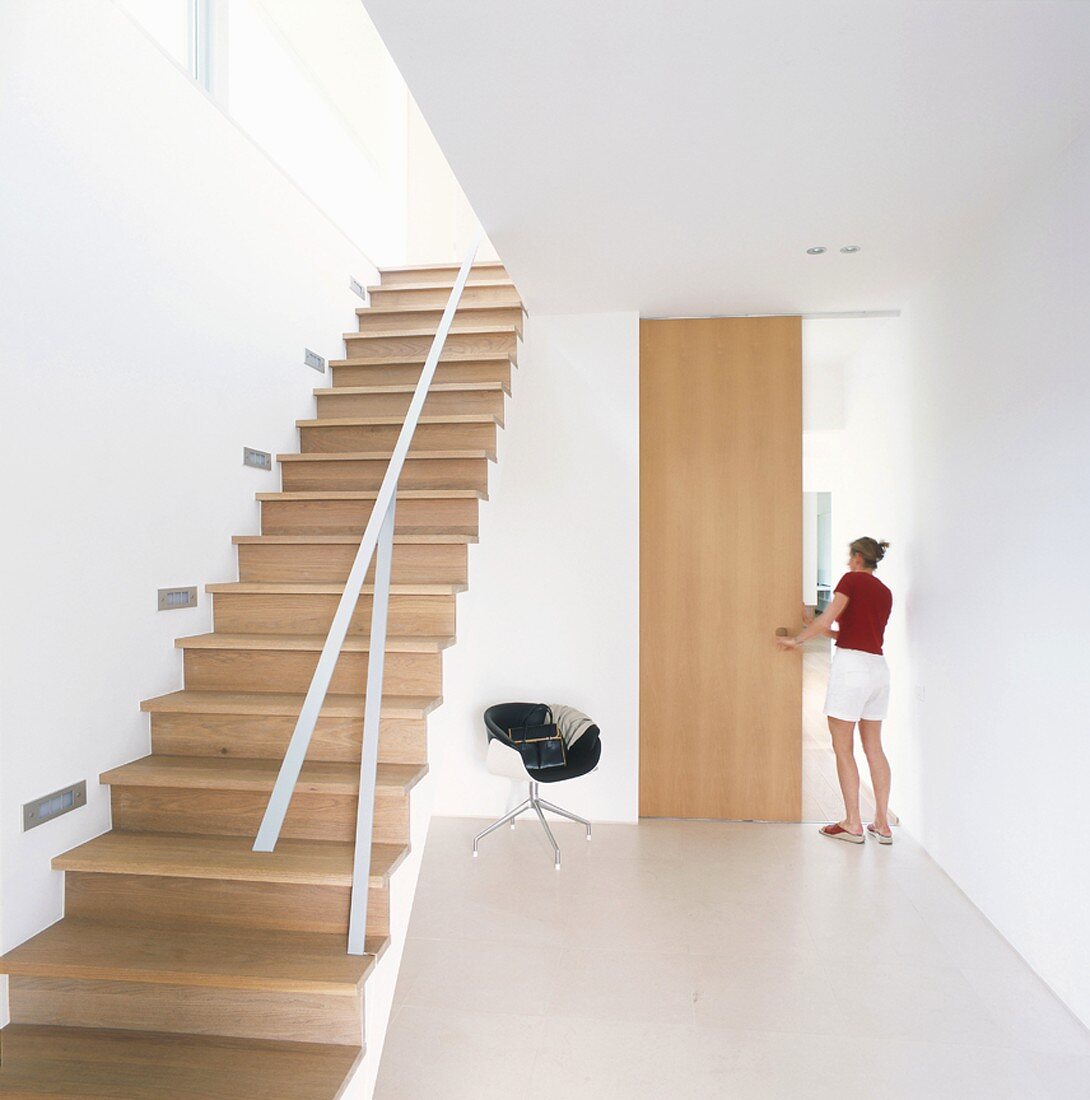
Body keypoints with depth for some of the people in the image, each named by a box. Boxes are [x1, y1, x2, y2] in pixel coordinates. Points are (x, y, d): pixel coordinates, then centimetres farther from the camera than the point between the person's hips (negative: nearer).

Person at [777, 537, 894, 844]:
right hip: (878, 667, 7)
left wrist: (797, 639, -3)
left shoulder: (852, 580, -3)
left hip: (851, 664, -7)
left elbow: (827, 618, -14)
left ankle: (852, 825, 5)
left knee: (843, 748, 1)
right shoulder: (885, 593, 17)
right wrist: (827, 631, 27)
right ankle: (882, 824, 17)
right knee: (874, 747, 13)